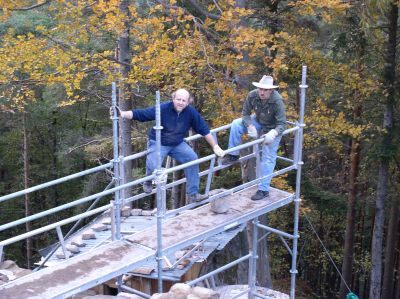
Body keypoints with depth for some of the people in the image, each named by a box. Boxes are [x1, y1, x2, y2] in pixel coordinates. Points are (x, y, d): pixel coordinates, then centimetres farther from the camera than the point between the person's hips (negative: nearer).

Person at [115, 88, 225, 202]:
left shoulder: (191, 112, -14)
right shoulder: (163, 108, -23)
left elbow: (204, 130, -5)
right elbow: (140, 114, -24)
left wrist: (215, 146, -5)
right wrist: (123, 114, -37)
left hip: (178, 144, 4)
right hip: (158, 143, -4)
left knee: (192, 158, -15)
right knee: (153, 167, -24)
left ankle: (193, 193, -3)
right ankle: (148, 182, 16)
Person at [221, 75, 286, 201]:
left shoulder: (277, 101, -34)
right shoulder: (252, 95, -24)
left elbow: (282, 124, -31)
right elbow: (245, 113, -11)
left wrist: (273, 133, -51)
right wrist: (250, 127, -29)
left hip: (272, 129, -4)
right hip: (258, 122, 4)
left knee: (268, 158, -6)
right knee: (236, 124, -15)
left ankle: (263, 189, 1)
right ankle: (233, 155, -1)